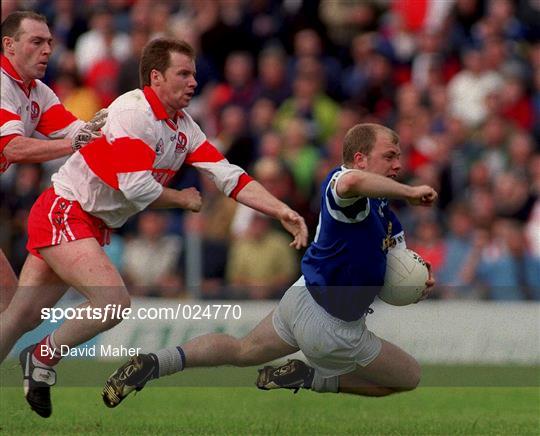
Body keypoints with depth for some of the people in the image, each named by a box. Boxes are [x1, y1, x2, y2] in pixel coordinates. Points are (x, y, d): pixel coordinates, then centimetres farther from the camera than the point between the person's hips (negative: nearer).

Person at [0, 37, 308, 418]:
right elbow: (137, 187, -24)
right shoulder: (134, 111, -18)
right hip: (63, 214, -8)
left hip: (94, 226, 8)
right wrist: (183, 200, -6)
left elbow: (230, 177, 5)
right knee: (114, 302, -20)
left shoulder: (183, 127, 8)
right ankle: (42, 361, -3)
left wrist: (283, 211, -5)